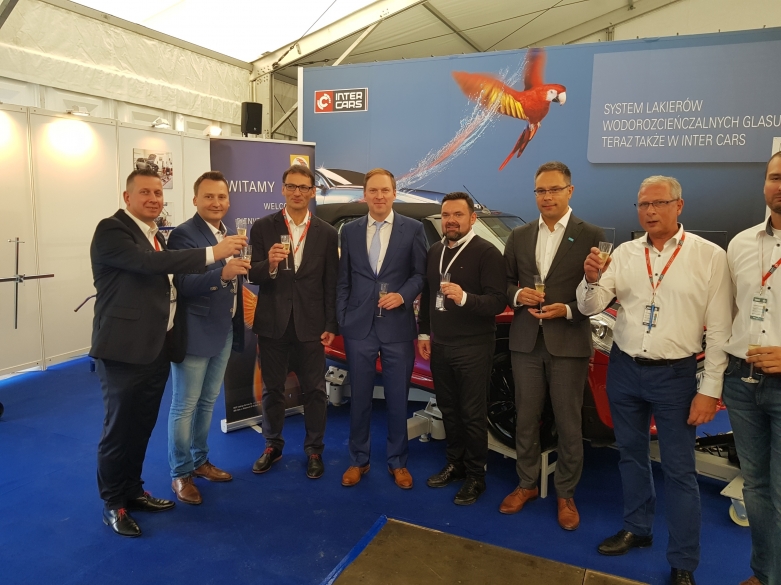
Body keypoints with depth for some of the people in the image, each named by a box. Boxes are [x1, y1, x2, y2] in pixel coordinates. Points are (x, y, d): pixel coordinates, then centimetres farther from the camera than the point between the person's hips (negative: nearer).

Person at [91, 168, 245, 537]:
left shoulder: (156, 236, 16)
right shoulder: (111, 230, -11)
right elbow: (148, 263, -28)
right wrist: (211, 254, -32)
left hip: (157, 348, 8)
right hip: (125, 349, -8)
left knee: (142, 426, 17)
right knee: (119, 428, 4)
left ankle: (132, 490, 34)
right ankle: (112, 504, 22)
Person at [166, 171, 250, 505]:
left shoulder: (230, 235, 10)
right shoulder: (183, 234, -14)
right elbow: (183, 284, -25)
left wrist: (238, 317, 12)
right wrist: (222, 272, -40)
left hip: (225, 332, 8)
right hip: (195, 333, -8)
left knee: (208, 401, 19)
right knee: (184, 405, 5)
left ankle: (199, 461, 35)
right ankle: (181, 474, 20)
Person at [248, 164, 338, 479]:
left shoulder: (326, 233, 1)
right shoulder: (263, 227, -1)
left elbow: (331, 284, 1)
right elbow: (253, 276, -5)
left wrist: (331, 325, -2)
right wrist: (269, 264, -27)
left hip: (310, 324, 0)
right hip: (272, 323, 1)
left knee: (314, 391, 7)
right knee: (273, 389, 14)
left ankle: (314, 450, 25)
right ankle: (272, 445, 33)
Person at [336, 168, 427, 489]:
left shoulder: (413, 228, 2)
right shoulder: (350, 230, 9)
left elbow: (421, 273, 3)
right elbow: (343, 280, 9)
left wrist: (403, 295, -15)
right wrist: (340, 320, 4)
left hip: (398, 326, -1)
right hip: (359, 327, 2)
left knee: (397, 398, 8)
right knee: (359, 397, 10)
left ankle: (397, 462, 25)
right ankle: (358, 460, 26)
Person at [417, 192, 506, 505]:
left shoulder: (487, 253, -12)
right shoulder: (434, 251, 10)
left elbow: (498, 302, -18)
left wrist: (464, 298, -33)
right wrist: (424, 333, 13)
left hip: (473, 347, -6)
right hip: (439, 345, 6)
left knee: (473, 414, 3)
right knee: (448, 409, 16)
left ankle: (475, 476, 18)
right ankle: (454, 464, 32)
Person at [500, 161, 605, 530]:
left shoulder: (591, 236, -2)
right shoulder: (519, 237, 10)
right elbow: (505, 282, 13)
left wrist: (568, 310, -17)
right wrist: (517, 295, -9)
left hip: (568, 344, -3)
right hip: (525, 342, 4)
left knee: (569, 424, 7)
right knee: (526, 419, 13)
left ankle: (565, 494, 25)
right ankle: (527, 484, 30)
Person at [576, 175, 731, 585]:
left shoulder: (709, 255, -7)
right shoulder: (624, 253, 2)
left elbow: (719, 329, -6)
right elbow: (590, 307, 1)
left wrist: (710, 390, -9)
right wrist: (591, 279, -21)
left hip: (674, 375, -3)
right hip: (623, 369, 4)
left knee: (678, 469, 5)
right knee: (630, 454, 17)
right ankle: (636, 528, 37)